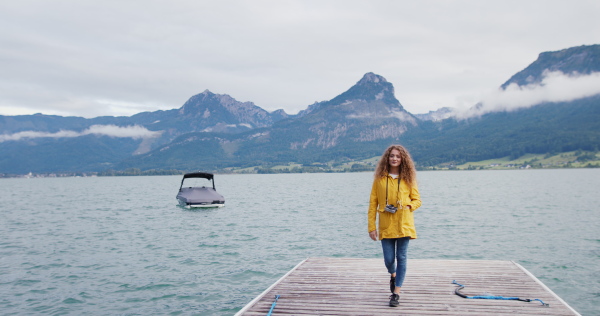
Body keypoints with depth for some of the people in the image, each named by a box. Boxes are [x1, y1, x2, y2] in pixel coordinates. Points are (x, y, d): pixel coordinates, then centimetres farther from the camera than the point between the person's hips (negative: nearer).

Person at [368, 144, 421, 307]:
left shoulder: (408, 178, 2)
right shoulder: (379, 178, 2)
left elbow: (417, 200, 9)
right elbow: (373, 203, 1)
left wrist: (407, 207, -12)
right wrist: (371, 227, -3)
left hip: (404, 225, 0)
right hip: (386, 226, 0)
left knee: (401, 258, 1)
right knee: (389, 259, 3)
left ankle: (396, 293, 11)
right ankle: (393, 276, 39)